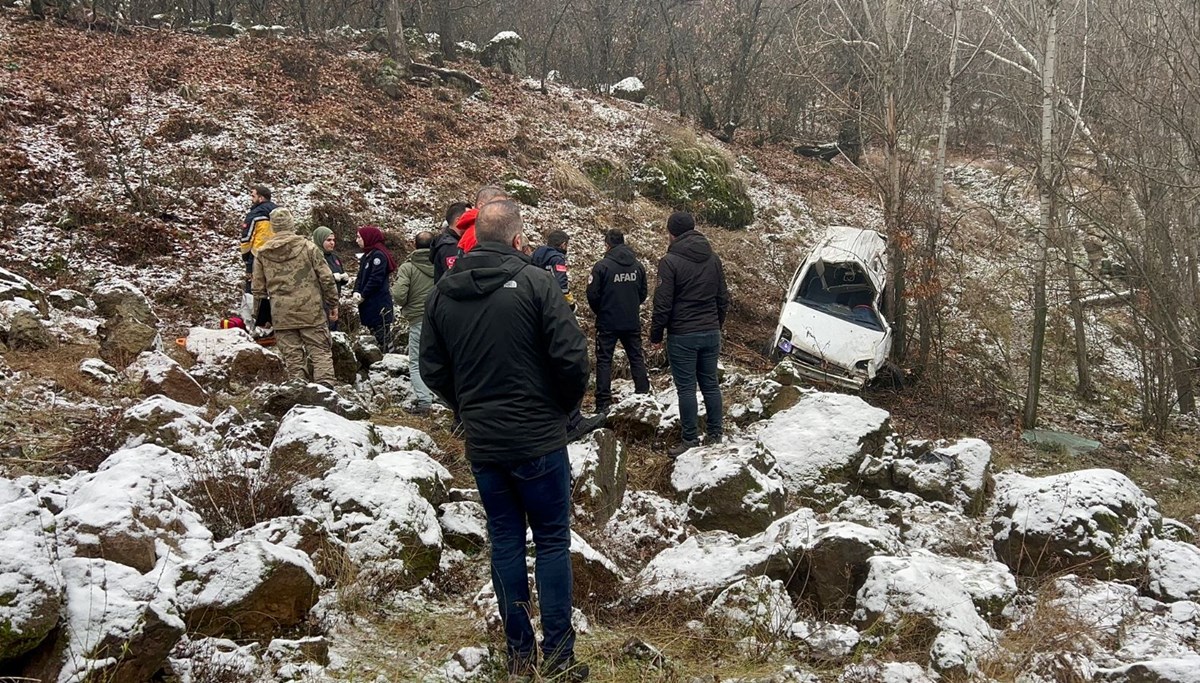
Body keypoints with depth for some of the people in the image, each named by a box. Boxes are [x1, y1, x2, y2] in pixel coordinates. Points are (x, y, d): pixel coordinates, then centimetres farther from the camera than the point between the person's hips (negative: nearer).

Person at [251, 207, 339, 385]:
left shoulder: (262, 254, 5)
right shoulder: (307, 246, -3)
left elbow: (258, 288, 9)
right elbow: (326, 278, -3)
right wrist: (333, 304, 7)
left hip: (281, 315, 2)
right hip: (311, 311, -2)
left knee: (292, 357, 7)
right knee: (320, 351, 2)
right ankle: (325, 385, -10)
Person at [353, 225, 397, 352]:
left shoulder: (379, 255, -13)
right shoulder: (366, 256, 16)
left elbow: (376, 279, -18)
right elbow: (360, 276, 15)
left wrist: (363, 295, -13)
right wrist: (356, 291, -4)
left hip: (379, 304, -9)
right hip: (368, 304, 10)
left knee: (383, 336, -6)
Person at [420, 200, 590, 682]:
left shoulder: (443, 292, 2)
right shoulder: (534, 281, -12)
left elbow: (432, 369, 7)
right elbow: (571, 354, -15)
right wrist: (566, 404, 3)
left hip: (481, 443, 4)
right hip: (538, 439, -4)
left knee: (504, 542, 13)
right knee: (552, 541, 6)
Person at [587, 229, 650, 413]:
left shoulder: (602, 266, -14)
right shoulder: (637, 265, 2)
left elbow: (593, 295, -12)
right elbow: (643, 293, 9)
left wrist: (600, 312, 6)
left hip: (608, 322, -4)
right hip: (632, 322, 4)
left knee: (604, 360, 3)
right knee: (637, 358, 15)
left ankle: (603, 403, 0)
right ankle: (643, 395, 17)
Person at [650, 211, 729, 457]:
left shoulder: (670, 261, -13)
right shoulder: (713, 259, 7)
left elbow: (663, 304, -13)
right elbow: (723, 299, 12)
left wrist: (656, 335, -3)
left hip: (682, 336, -6)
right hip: (711, 333, 6)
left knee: (686, 388, 0)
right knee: (710, 384, 13)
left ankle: (691, 440, 4)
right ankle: (715, 434, 18)